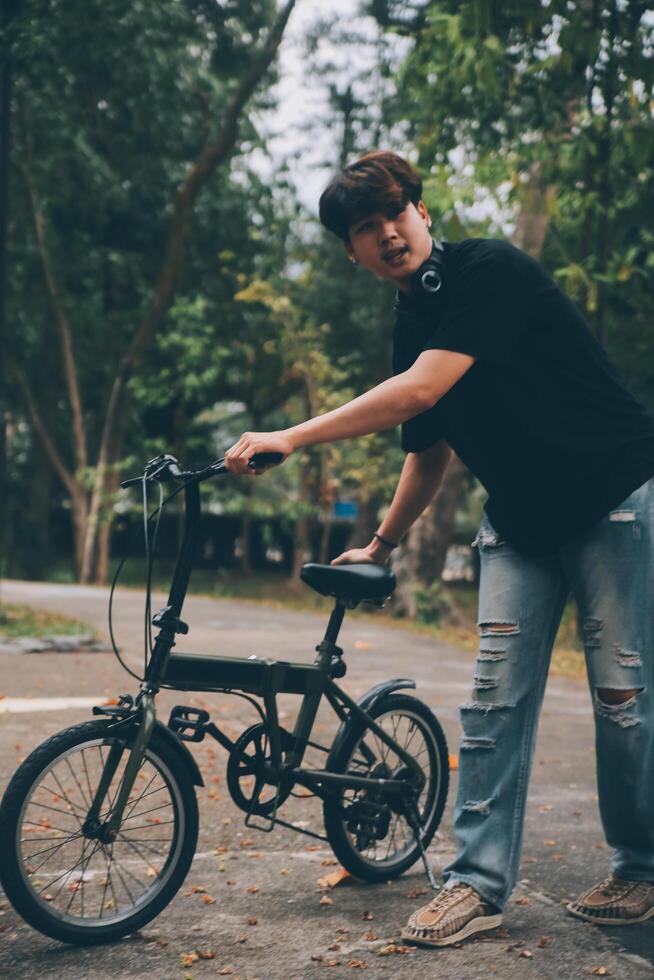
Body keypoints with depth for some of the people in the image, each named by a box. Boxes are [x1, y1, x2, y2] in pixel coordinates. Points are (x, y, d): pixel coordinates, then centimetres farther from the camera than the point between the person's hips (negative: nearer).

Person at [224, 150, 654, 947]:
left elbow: (422, 389, -29)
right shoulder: (410, 324, 7)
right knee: (495, 693, -1)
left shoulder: (489, 270, -16)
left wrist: (291, 438, -26)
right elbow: (429, 452, 17)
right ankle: (479, 881, 5)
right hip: (520, 520, 7)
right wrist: (382, 545, 22)